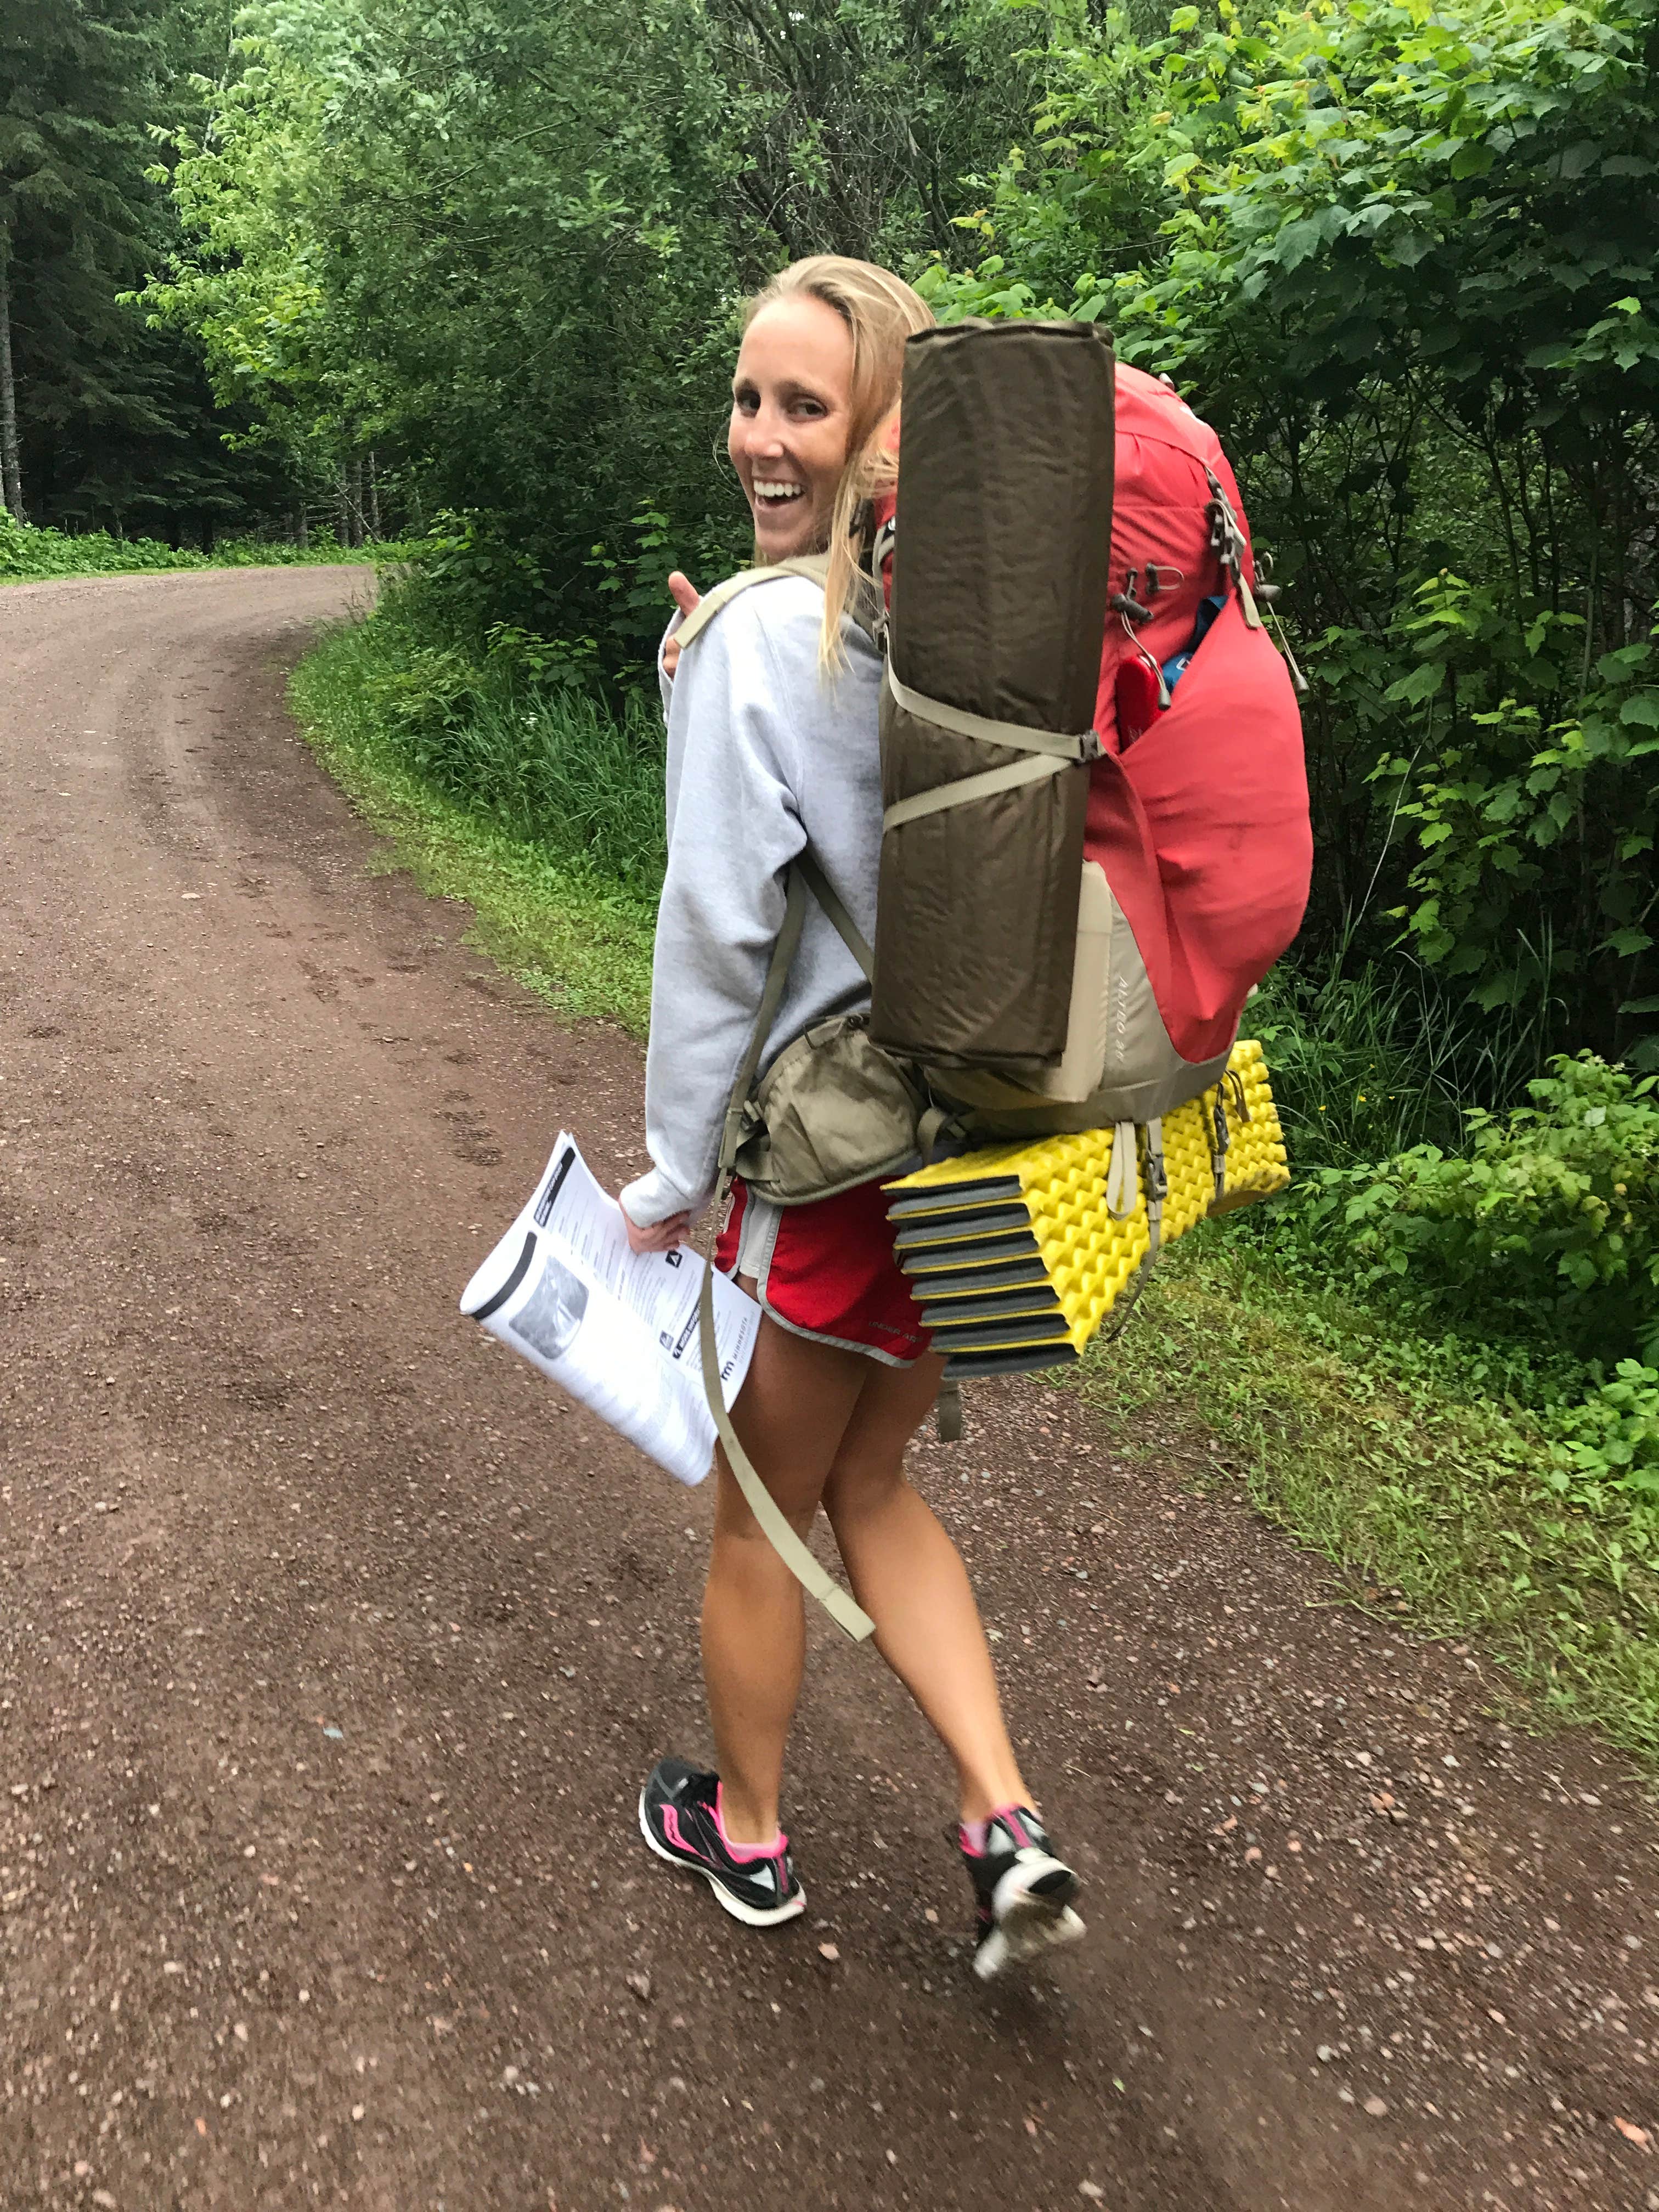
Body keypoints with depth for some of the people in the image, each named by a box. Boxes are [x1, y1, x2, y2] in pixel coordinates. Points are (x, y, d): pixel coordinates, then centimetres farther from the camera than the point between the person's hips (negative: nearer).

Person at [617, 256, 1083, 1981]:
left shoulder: (764, 638, -18)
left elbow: (717, 932, -18)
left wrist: (670, 1176, -7)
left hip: (830, 1149, -6)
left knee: (761, 1513, 16)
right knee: (870, 1481, 25)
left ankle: (744, 1834, 39)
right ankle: (1004, 1825, 22)